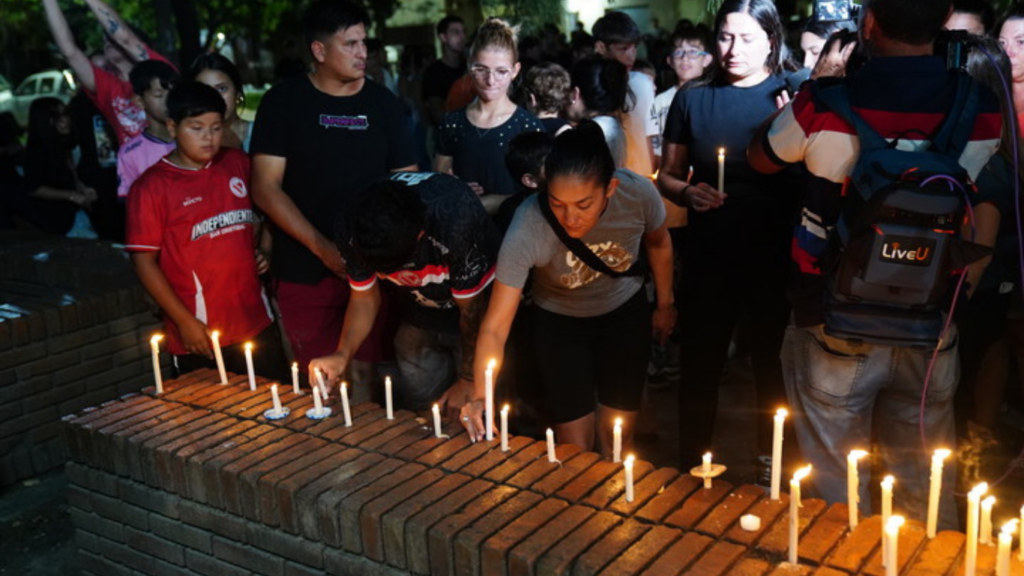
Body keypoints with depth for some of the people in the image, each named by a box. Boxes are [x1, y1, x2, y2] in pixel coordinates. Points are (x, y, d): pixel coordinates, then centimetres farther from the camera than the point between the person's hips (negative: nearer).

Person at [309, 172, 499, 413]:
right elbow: (365, 297, -8)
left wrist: (469, 379, -11)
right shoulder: (354, 229, -26)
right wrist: (342, 354, -24)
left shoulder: (456, 224, -40)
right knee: (413, 409, 8)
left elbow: (471, 310, -24)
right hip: (420, 316, 4)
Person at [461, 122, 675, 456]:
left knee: (616, 442, 12)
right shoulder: (527, 230, -36)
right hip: (558, 323, -2)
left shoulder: (639, 194, -30)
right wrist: (481, 396, -46)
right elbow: (495, 326, -33)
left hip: (625, 315, 2)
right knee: (574, 450, 1)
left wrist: (665, 305, 7)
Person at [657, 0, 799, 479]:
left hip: (775, 257, -1)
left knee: (773, 363, 9)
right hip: (709, 255, 2)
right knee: (700, 363, 8)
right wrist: (687, 193, -10)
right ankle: (691, 466, 25)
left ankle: (770, 470, 28)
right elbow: (667, 176, 11)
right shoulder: (691, 100, 7)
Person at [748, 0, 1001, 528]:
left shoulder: (825, 106, -17)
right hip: (930, 328, 3)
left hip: (834, 325, -3)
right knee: (925, 489, 19)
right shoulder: (981, 111, -7)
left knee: (833, 491, 12)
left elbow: (760, 158, 4)